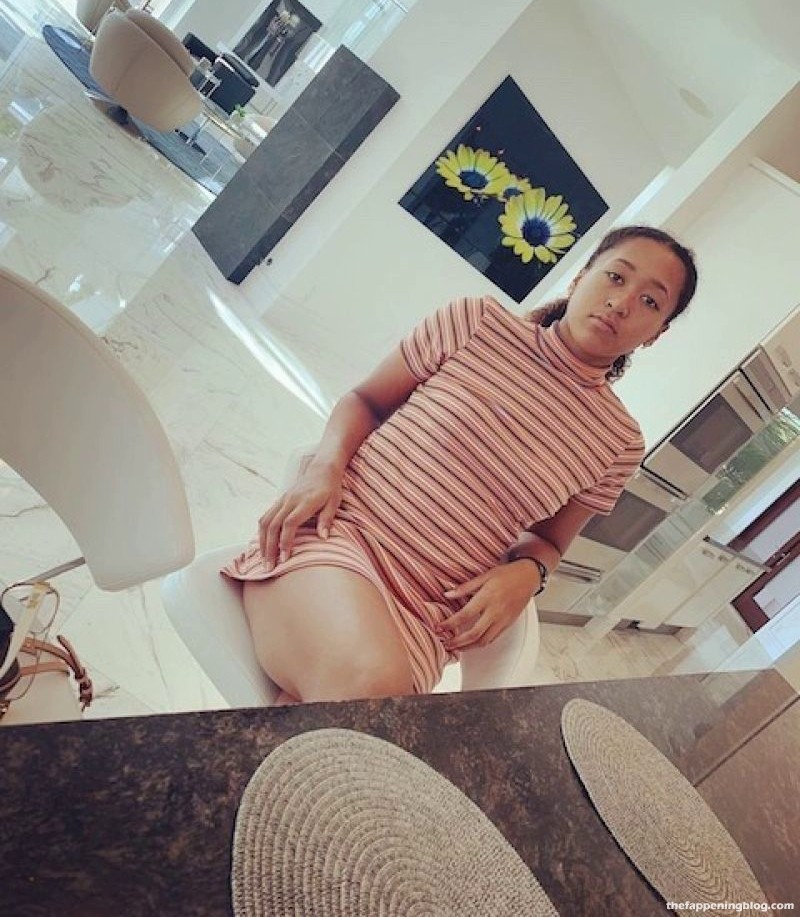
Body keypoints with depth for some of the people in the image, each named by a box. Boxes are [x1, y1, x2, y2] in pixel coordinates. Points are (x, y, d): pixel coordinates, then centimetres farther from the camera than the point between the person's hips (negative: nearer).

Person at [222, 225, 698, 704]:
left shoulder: (620, 442, 8)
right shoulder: (480, 321, 4)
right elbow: (367, 399, 10)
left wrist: (527, 572, -5)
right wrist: (326, 465, -10)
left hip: (427, 613, 2)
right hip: (334, 526, -2)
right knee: (371, 683, -34)